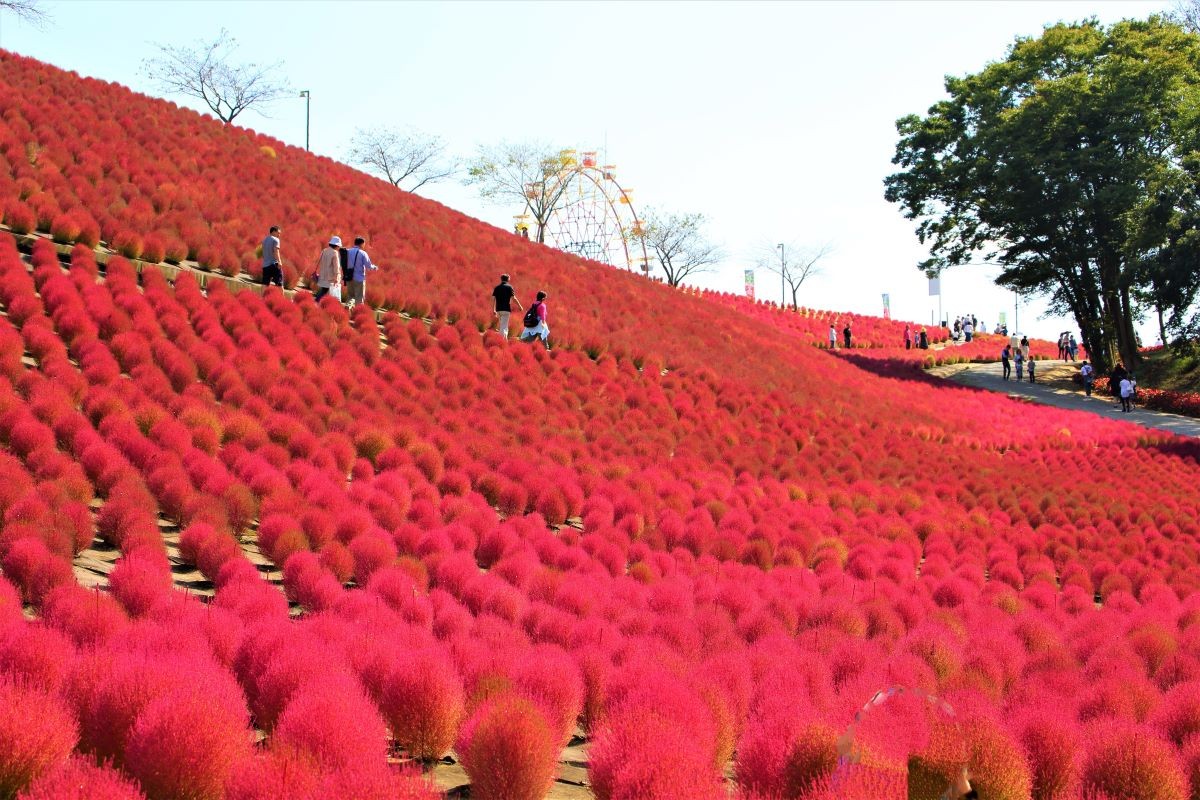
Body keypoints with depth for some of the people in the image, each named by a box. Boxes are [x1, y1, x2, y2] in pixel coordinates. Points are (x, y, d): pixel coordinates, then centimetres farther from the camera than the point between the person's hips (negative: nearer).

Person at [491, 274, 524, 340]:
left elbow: (493, 299, 6)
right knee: (504, 326, -7)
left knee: (501, 325, 19)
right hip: (506, 309, -5)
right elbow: (513, 298, -8)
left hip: (498, 309, 5)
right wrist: (520, 306, 3)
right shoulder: (509, 287, -3)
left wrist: (493, 310, 11)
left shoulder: (497, 287, 9)